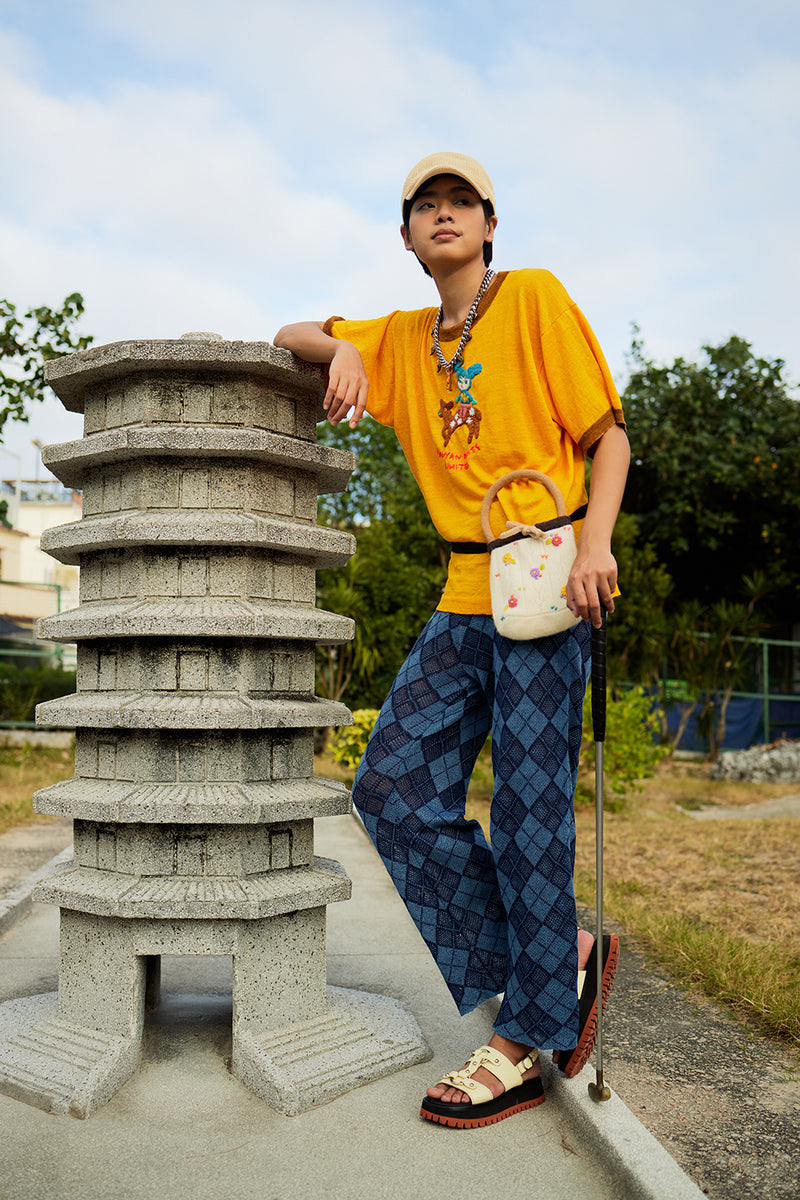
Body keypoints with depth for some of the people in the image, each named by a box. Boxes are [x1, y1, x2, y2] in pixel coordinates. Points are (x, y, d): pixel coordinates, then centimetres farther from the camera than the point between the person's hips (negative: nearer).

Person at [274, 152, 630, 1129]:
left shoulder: (536, 298, 2)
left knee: (529, 807, -5)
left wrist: (594, 544, -18)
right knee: (395, 783, 1)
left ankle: (530, 1036, 10)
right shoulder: (402, 340, 18)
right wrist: (342, 348, 1)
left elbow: (608, 432, -1)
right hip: (466, 596, 7)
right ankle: (559, 954, 13)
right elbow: (291, 338, 25)